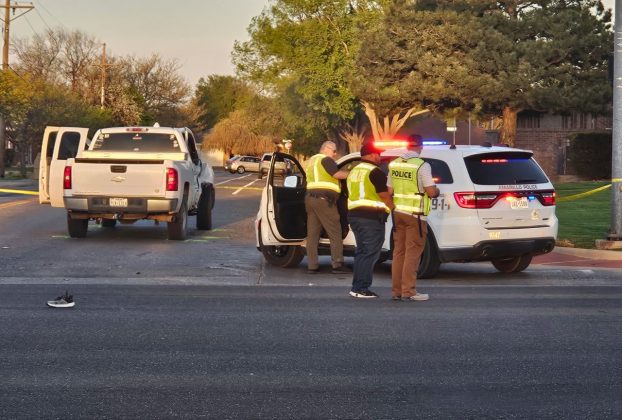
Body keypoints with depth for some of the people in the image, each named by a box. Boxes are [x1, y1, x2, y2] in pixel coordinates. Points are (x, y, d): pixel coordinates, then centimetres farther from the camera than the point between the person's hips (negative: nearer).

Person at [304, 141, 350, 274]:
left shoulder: (312, 160, 24)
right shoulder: (325, 159, -5)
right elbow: (337, 174, -15)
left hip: (310, 197, 9)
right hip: (323, 199, -9)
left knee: (312, 233, 6)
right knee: (335, 233, -4)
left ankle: (312, 266, 4)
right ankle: (337, 265, -7)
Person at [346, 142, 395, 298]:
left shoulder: (354, 171, 18)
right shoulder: (375, 172, -11)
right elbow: (385, 196, -12)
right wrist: (394, 209, 2)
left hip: (354, 215, 9)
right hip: (372, 217, -9)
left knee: (361, 252, 16)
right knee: (370, 253, -5)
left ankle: (357, 287, 16)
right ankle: (361, 289, -7)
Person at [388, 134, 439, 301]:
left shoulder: (394, 164, 6)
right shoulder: (421, 165, -14)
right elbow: (431, 192, -16)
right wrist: (437, 191, 5)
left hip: (398, 212, 6)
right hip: (415, 214, -6)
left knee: (399, 252, 12)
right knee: (412, 253, -1)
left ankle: (396, 291, 14)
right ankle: (408, 292, -2)